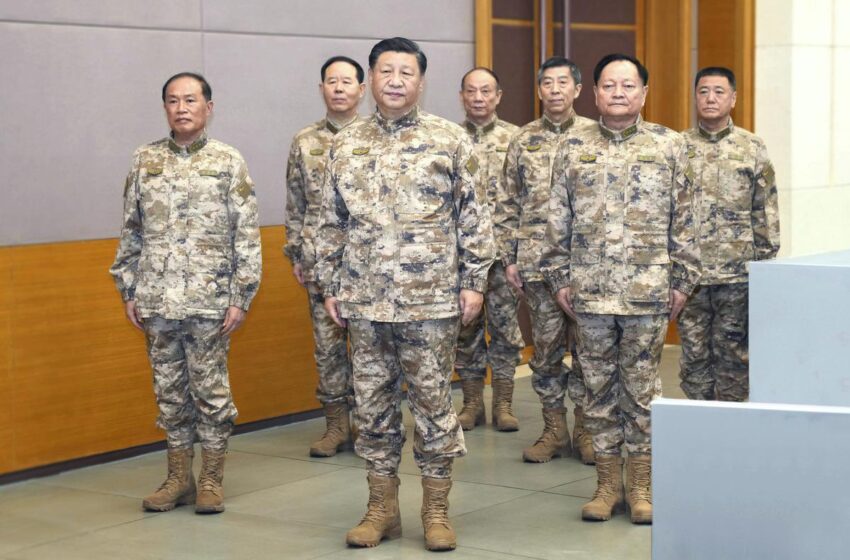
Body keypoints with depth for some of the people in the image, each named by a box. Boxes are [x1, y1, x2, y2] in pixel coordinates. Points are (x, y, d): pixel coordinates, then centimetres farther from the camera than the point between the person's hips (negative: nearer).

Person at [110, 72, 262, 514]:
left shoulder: (228, 162, -1)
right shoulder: (144, 161, 6)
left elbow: (246, 235, -3)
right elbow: (131, 232, 11)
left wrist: (241, 297, -8)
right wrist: (128, 292, 7)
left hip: (209, 300, -3)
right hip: (157, 301, 3)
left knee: (211, 390, 3)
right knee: (169, 391, 10)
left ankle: (211, 481, 14)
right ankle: (179, 478, 20)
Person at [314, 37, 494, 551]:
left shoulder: (450, 140, -2)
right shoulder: (345, 145, 8)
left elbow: (474, 218, -1)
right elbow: (332, 225, 12)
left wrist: (474, 282, -5)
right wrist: (330, 287, 8)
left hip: (431, 301, -3)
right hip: (364, 302, 3)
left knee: (434, 403, 4)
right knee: (373, 405, 9)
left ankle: (437, 511, 16)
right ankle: (382, 508, 21)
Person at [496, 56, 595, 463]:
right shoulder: (523, 142, 7)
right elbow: (508, 205, 9)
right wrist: (509, 258, 4)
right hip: (538, 262, 2)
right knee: (546, 348, 7)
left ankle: (585, 429, 15)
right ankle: (554, 430, 17)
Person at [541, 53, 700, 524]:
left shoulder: (668, 146, 2)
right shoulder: (573, 148, 6)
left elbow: (683, 221, 3)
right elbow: (558, 220, 8)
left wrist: (682, 281, 0)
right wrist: (559, 278, 4)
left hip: (648, 290, -2)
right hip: (590, 291, 2)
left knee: (641, 387, 4)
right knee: (598, 387, 8)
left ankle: (641, 485, 15)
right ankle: (607, 482, 18)